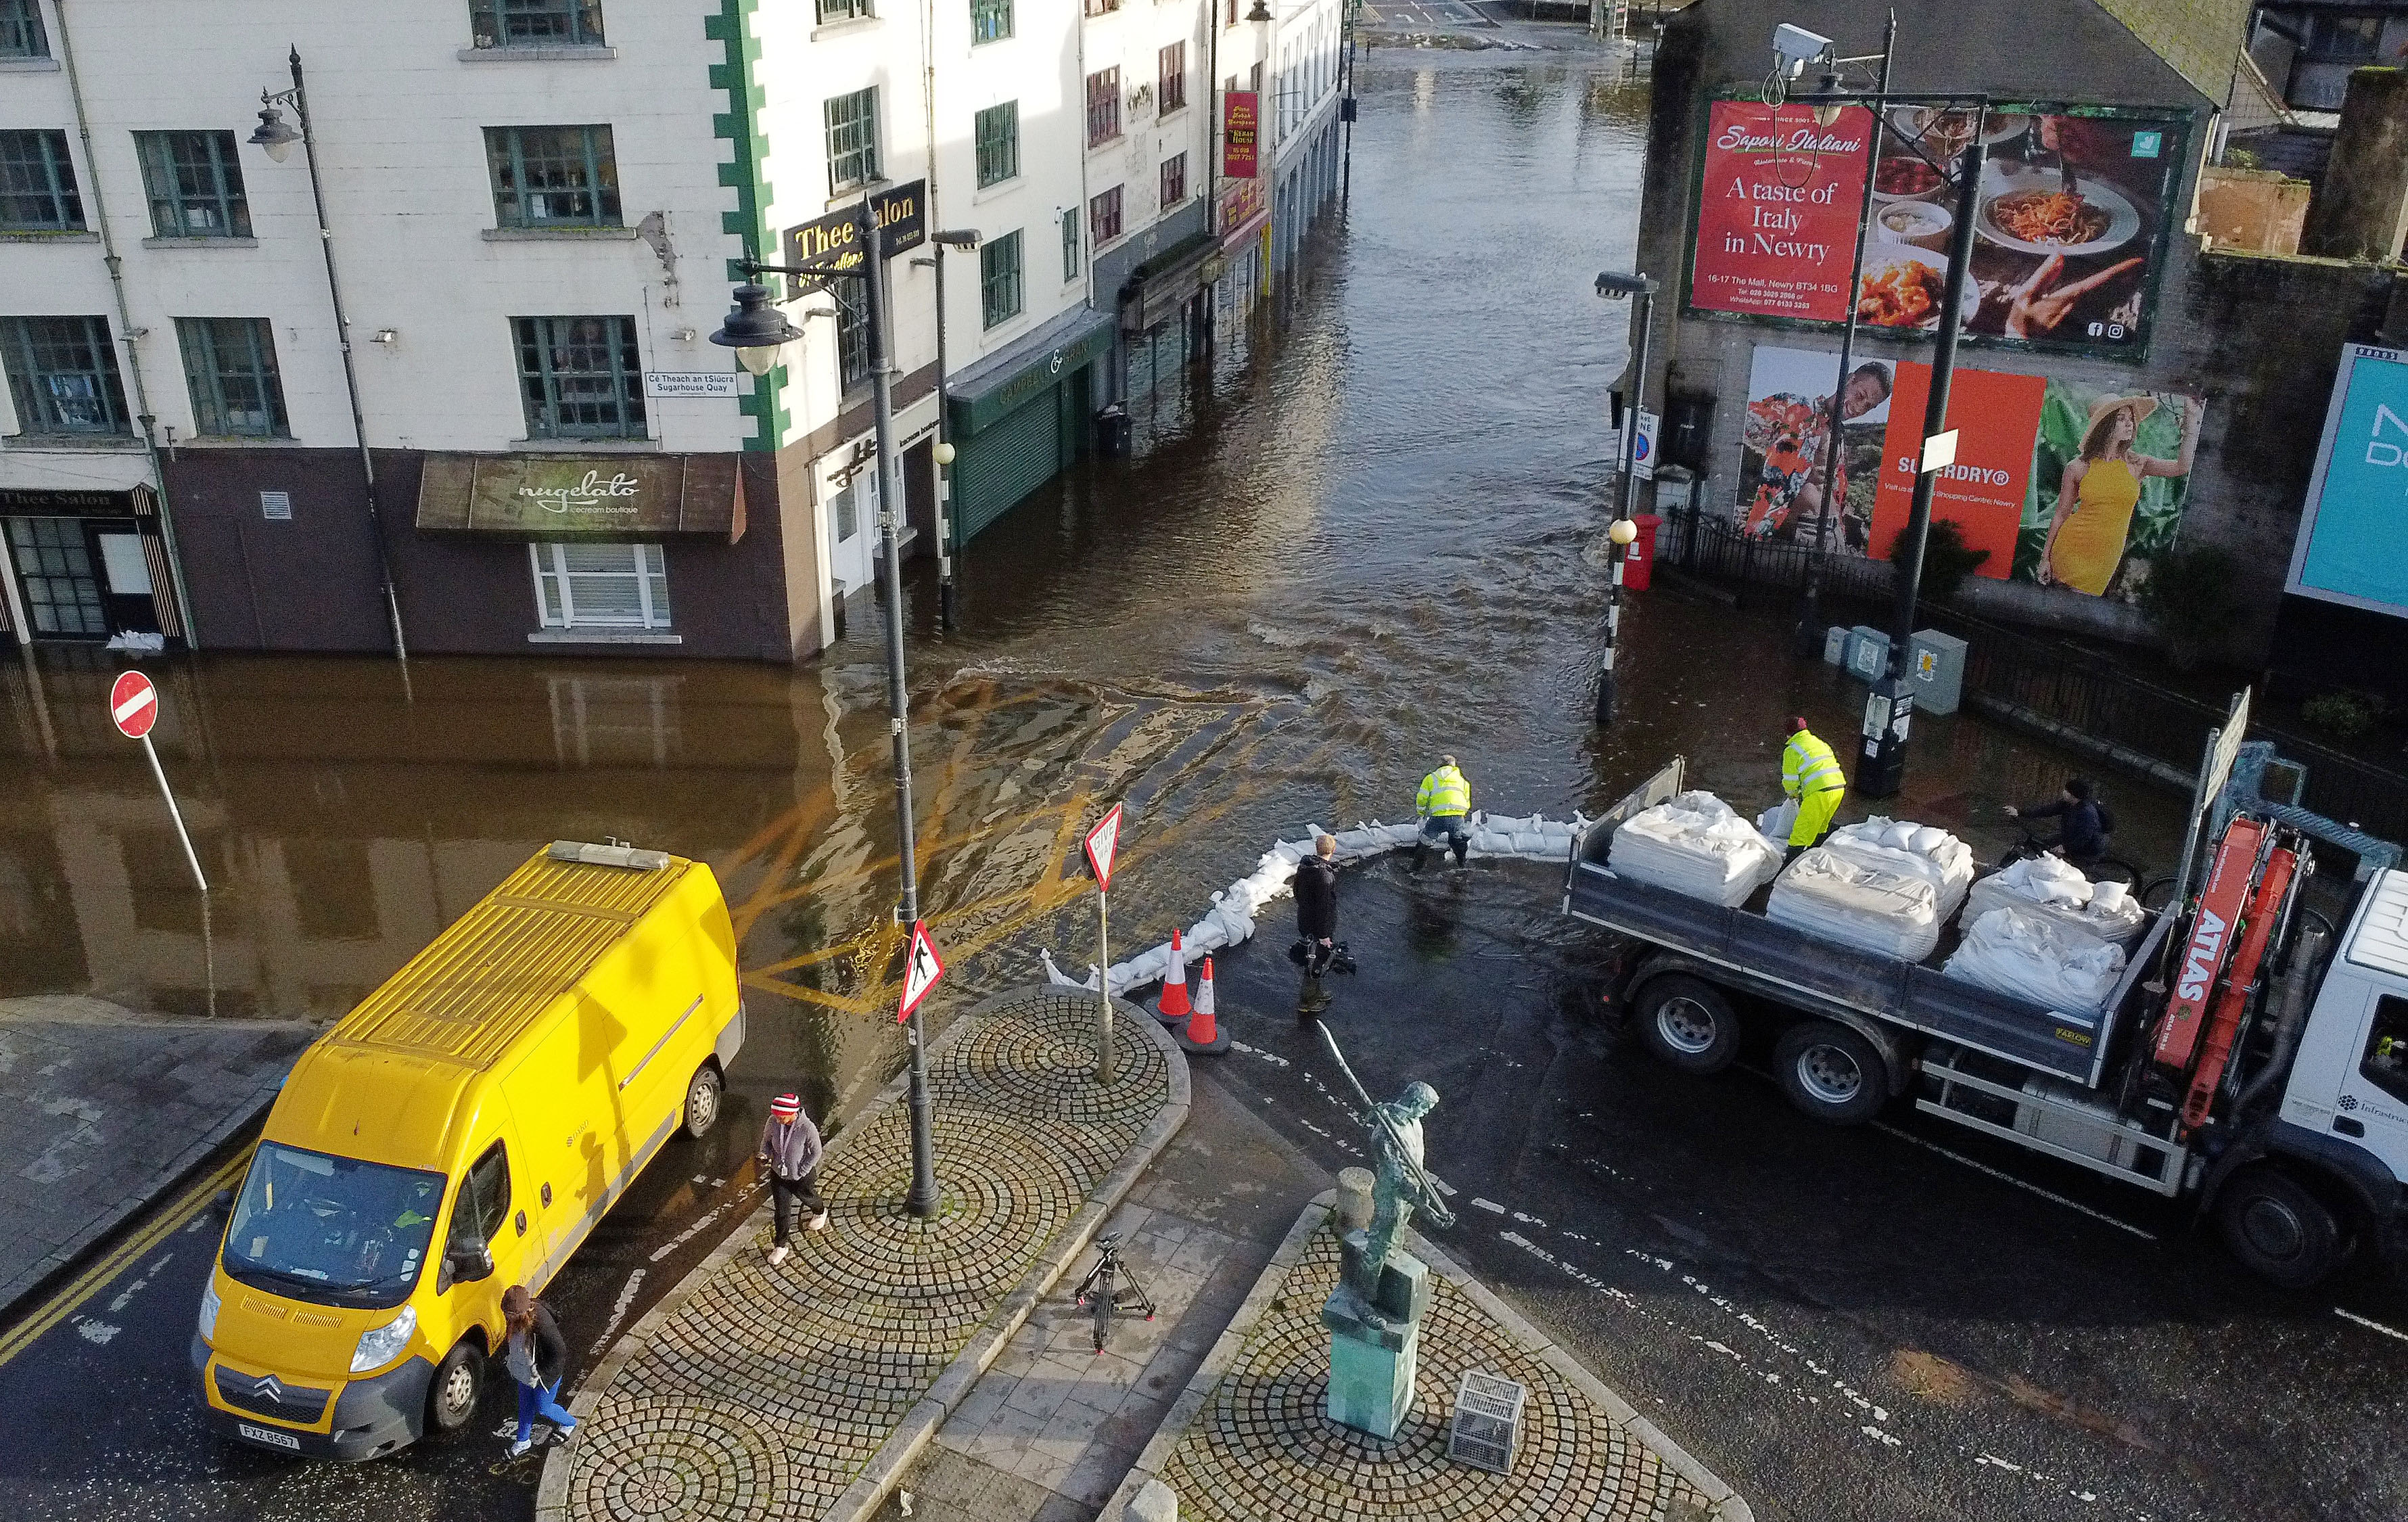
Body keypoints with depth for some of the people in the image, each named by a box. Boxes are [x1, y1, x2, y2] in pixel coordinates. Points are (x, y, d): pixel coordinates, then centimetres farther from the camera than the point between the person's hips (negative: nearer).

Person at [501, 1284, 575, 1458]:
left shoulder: (541, 1323, -41)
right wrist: (507, 1355, 3)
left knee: (543, 1408, 15)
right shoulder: (514, 1317, -18)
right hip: (524, 1371, 7)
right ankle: (524, 1440, 49)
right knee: (525, 1405, 25)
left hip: (543, 1374, -7)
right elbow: (510, 1336, 8)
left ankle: (570, 1423, 45)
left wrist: (541, 1375, -23)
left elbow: (559, 1352, -30)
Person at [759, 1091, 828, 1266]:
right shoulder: (773, 1122, -21)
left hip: (801, 1176, -2)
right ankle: (780, 1246, 26)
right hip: (778, 1174, 2)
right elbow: (766, 1139, 0)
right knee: (782, 1211, 8)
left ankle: (820, 1212, 63)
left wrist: (801, 1172, -16)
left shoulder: (807, 1128, -33)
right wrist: (765, 1155, -18)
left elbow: (815, 1153, -18)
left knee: (807, 1198, 28)